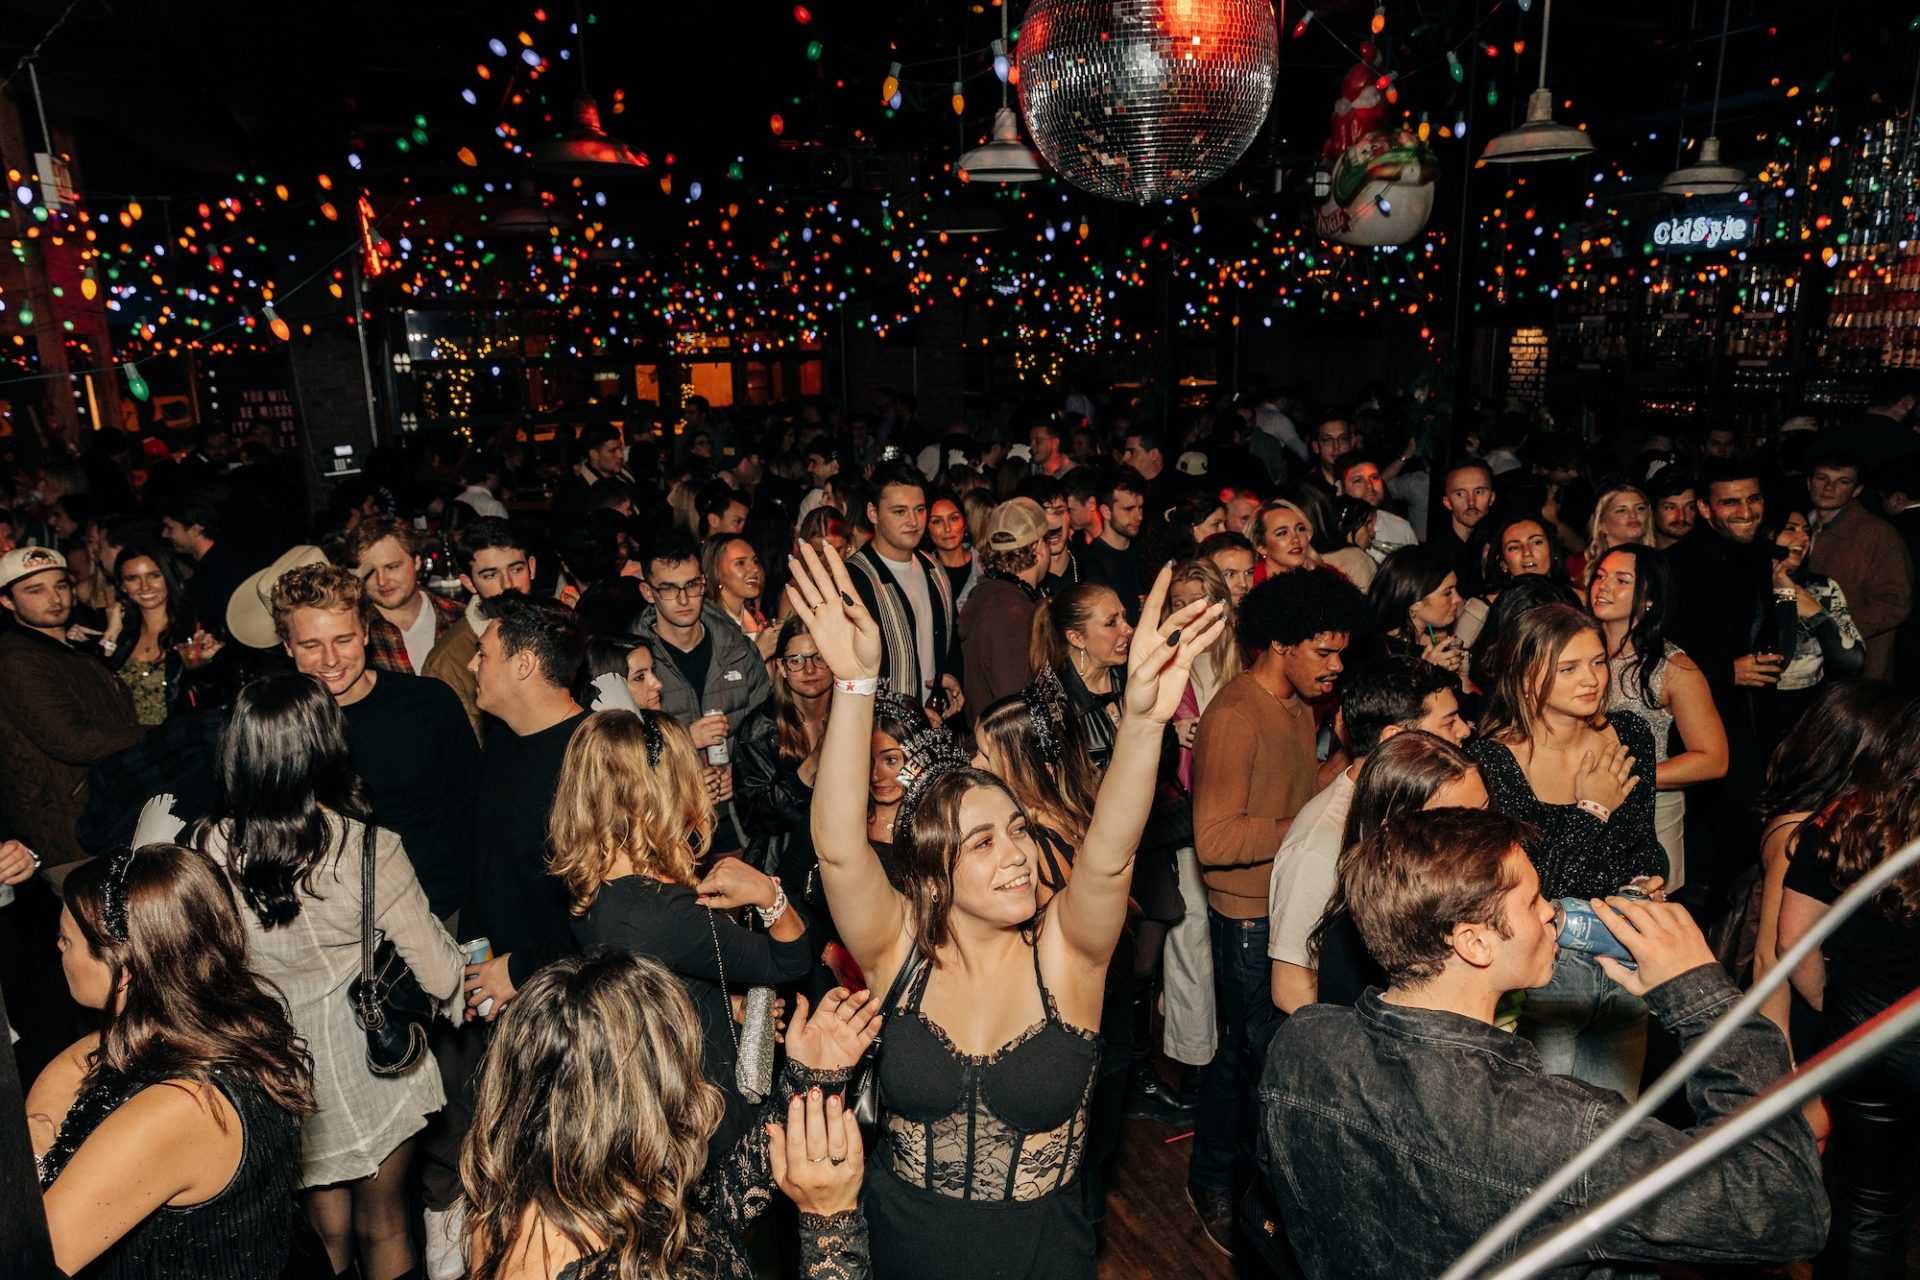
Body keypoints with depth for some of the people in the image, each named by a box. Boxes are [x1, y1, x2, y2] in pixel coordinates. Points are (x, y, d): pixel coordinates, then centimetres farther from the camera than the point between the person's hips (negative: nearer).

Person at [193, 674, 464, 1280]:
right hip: (370, 1067, -2)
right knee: (383, 1229, 21)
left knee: (326, 1231, 25)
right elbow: (441, 977, -17)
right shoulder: (367, 848, -24)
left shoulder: (210, 846, -17)